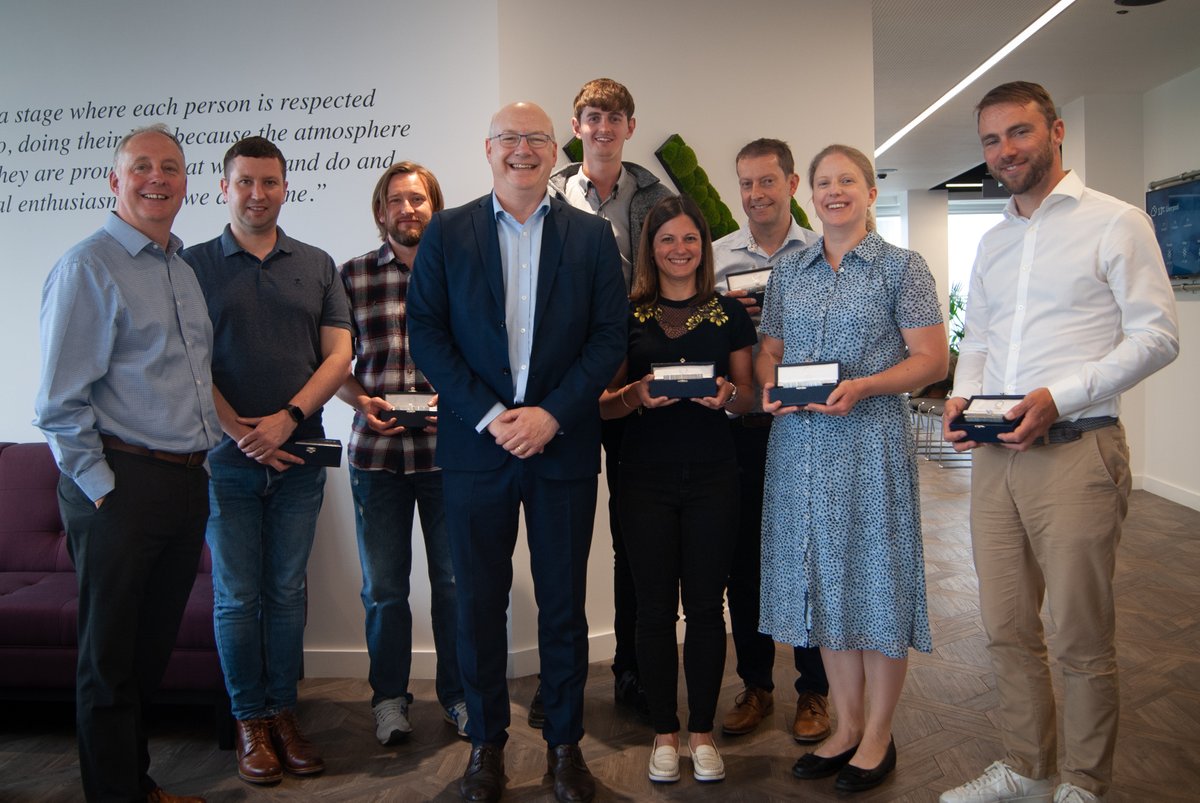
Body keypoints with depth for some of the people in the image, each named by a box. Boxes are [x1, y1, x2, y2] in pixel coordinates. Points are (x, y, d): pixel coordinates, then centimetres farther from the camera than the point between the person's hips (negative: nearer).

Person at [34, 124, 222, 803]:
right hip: (123, 485, -7)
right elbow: (61, 405, -12)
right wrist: (102, 491, -13)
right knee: (111, 658, 6)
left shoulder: (184, 270, 15)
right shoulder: (88, 268, -8)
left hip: (187, 484, 7)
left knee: (155, 648, 17)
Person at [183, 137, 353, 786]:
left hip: (299, 456, 2)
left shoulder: (316, 265, 8)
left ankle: (283, 712, 21)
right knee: (236, 597, 5)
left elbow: (338, 353, 2)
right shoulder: (196, 264, 3)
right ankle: (250, 720, 18)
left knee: (287, 592, 9)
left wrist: (288, 418, -11)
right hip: (227, 459, -1)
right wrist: (237, 430, -13)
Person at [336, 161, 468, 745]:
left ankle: (456, 694, 25)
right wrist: (360, 401, -8)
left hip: (448, 449, -1)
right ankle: (388, 697, 27)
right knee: (383, 585, 10)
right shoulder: (352, 276, 7)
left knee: (454, 581, 7)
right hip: (376, 449, 1)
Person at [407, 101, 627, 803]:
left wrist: (551, 414, -12)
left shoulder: (592, 236, 5)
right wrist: (487, 415, -11)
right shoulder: (447, 233, 5)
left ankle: (565, 743, 25)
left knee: (564, 604, 9)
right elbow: (426, 331, -1)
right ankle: (486, 743, 26)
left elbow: (610, 337, 0)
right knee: (480, 602, 9)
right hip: (476, 446, 0)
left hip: (564, 446, 0)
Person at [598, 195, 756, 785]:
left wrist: (728, 394, -13)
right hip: (646, 475, 0)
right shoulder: (627, 315, 4)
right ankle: (664, 732, 20)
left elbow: (747, 398, 9)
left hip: (711, 475, 1)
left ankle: (701, 732, 20)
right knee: (655, 607, 5)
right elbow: (607, 404, 5)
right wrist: (637, 393, -16)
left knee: (705, 604, 5)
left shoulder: (729, 314, 7)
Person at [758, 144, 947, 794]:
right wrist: (770, 388, -5)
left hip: (871, 442, -4)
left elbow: (931, 358, -5)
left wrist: (861, 386, -19)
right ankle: (846, 725, 26)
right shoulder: (789, 271, 13)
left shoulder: (902, 267, 0)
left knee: (876, 581, 2)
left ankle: (878, 736, 18)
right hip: (799, 444, 5)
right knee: (822, 582, 10)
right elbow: (768, 350, 16)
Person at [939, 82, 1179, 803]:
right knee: (1007, 632, 13)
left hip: (1076, 453, -6)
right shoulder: (992, 243, 17)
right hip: (994, 456, 6)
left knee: (1082, 642, 4)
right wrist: (962, 395, 1)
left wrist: (1059, 397, -18)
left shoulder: (1115, 223, -2)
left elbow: (1156, 336, -8)